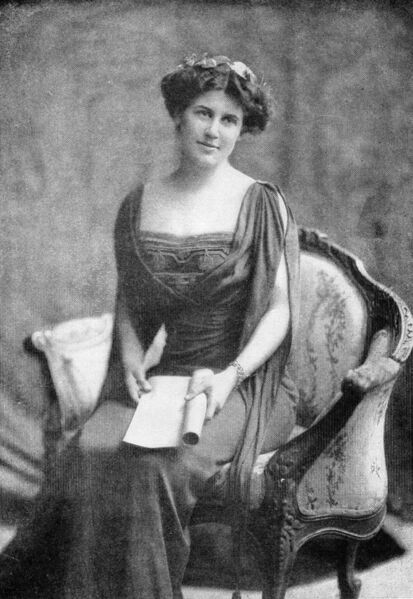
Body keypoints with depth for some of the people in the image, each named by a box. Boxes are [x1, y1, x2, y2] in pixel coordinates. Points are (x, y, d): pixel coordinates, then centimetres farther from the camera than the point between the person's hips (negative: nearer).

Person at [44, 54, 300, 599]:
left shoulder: (262, 205, -2)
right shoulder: (138, 207, 10)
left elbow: (280, 310, -4)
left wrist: (230, 375, -17)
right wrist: (133, 359, -2)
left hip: (248, 382, -3)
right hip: (167, 377, 4)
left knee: (158, 466, -30)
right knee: (89, 452, -26)